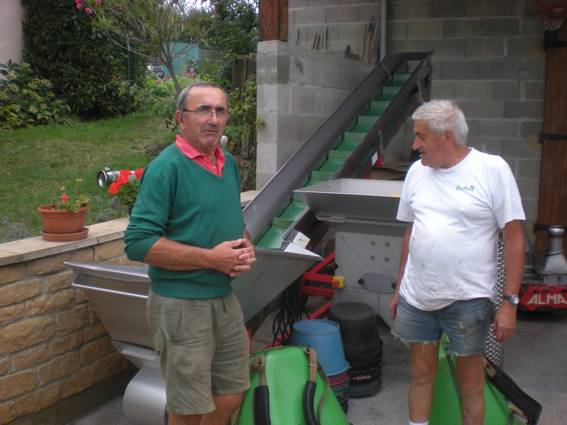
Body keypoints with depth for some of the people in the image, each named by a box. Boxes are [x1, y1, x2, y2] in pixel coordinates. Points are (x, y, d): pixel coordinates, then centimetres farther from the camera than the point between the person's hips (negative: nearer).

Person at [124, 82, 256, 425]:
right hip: (182, 305, -7)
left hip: (226, 299, 7)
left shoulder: (229, 163, 8)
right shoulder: (167, 167, -15)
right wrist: (211, 258, -21)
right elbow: (138, 243, -21)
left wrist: (246, 248, -1)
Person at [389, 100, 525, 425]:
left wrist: (510, 301, -11)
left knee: (470, 381, 10)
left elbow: (514, 237, -8)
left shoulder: (492, 169, -9)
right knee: (421, 372, 15)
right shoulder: (417, 171, 6)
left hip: (468, 299, -4)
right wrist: (399, 288, 15)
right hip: (417, 297, 4)